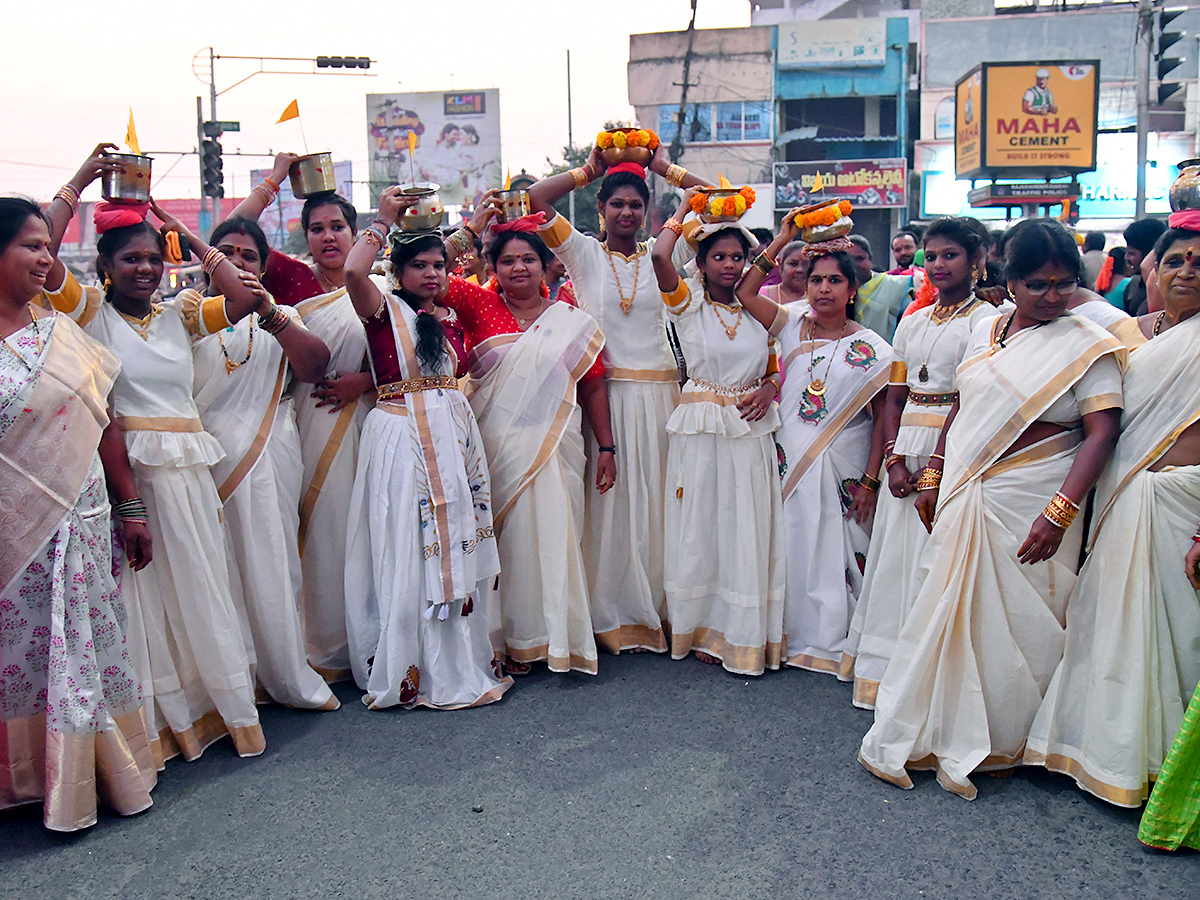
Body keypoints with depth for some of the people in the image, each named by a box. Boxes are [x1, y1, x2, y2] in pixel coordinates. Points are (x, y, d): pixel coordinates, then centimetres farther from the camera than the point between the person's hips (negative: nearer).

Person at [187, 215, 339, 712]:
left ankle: (288, 676, 16)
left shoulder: (280, 318, 17)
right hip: (208, 460, -2)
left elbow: (315, 365, -2)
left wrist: (269, 314, -12)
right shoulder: (185, 308, 10)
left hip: (270, 458, 2)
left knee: (273, 565, 4)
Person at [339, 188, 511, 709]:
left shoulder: (450, 319, 15)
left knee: (457, 550, 10)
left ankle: (461, 663, 21)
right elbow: (354, 271, -19)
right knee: (407, 552, -3)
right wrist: (384, 220, -9)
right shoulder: (385, 309, -3)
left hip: (455, 437, 6)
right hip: (402, 438, -6)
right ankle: (408, 671, 6)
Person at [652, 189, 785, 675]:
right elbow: (659, 256, -19)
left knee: (748, 530, 5)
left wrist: (769, 390, -3)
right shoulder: (688, 302, -1)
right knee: (703, 526, 2)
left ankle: (745, 632, 17)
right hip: (701, 429, -3)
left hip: (750, 430, 3)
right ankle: (706, 629, 15)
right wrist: (685, 207, -4)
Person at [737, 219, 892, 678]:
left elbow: (883, 418, -2)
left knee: (836, 552, 3)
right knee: (791, 549, 8)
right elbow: (744, 293, -6)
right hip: (789, 462, 2)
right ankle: (794, 635, 23)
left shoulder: (871, 348, -1)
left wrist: (870, 481, -8)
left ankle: (834, 640, 19)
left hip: (840, 469, -2)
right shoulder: (792, 324, 5)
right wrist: (781, 242, -7)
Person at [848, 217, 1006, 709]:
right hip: (907, 449, 6)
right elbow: (895, 397, 12)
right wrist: (894, 459, -1)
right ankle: (889, 670, 21)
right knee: (897, 555, 9)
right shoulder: (912, 322, 14)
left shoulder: (986, 320, -4)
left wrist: (937, 465, -17)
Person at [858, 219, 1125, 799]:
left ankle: (997, 742, 24)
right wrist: (932, 478, 11)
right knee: (944, 612, 11)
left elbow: (1101, 434, -14)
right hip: (964, 495, 5)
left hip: (1028, 501, -5)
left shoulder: (1087, 345, -7)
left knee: (1011, 620, 4)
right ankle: (915, 736, 25)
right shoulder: (987, 332, 9)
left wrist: (1059, 512, -24)